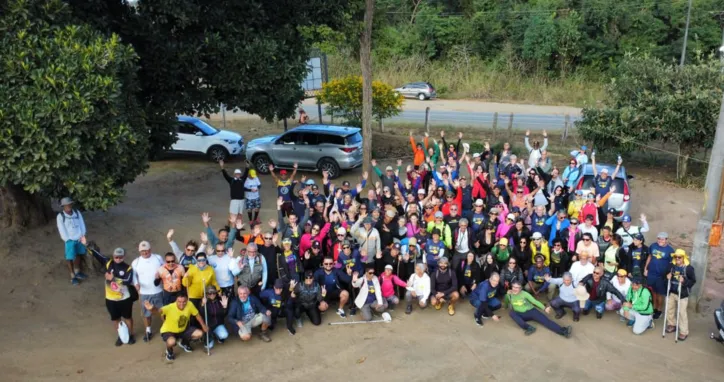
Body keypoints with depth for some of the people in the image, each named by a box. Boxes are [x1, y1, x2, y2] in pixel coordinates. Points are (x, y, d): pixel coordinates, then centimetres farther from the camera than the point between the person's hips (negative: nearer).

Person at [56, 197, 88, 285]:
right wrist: (68, 240, -15)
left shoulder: (77, 212, 0)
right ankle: (73, 277, 11)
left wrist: (82, 235, -7)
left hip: (79, 238, 5)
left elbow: (82, 224, 2)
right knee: (70, 258, 0)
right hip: (69, 240, -5)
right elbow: (62, 230, -12)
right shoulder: (60, 216, -11)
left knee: (78, 254, 19)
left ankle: (77, 272, 38)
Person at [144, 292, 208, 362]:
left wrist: (204, 326, 6)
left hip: (183, 330, 5)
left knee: (199, 333, -9)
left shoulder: (190, 305, -21)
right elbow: (158, 310, -54)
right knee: (171, 342, -37)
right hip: (168, 331, -5)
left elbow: (197, 315, -3)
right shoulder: (170, 308, -34)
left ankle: (184, 343, 23)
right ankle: (169, 351, 3)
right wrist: (152, 308, -77)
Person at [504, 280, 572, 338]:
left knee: (545, 320, -23)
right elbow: (506, 305, 15)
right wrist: (507, 295, -1)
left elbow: (534, 301, -8)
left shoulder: (524, 293, -2)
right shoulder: (509, 295, 3)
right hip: (521, 315, 1)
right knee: (512, 313, -31)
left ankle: (563, 331, -41)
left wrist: (544, 308, -22)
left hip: (531, 311, -1)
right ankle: (529, 327, -42)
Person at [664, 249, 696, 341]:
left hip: (683, 294, -5)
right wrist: (668, 277, -8)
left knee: (682, 313, -1)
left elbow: (693, 281, -10)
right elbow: (667, 275, 15)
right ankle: (672, 324, 39)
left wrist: (684, 281, -26)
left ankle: (684, 332, 11)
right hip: (671, 292, 5)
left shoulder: (689, 268, -14)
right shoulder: (672, 266, 0)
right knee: (670, 309, 17)